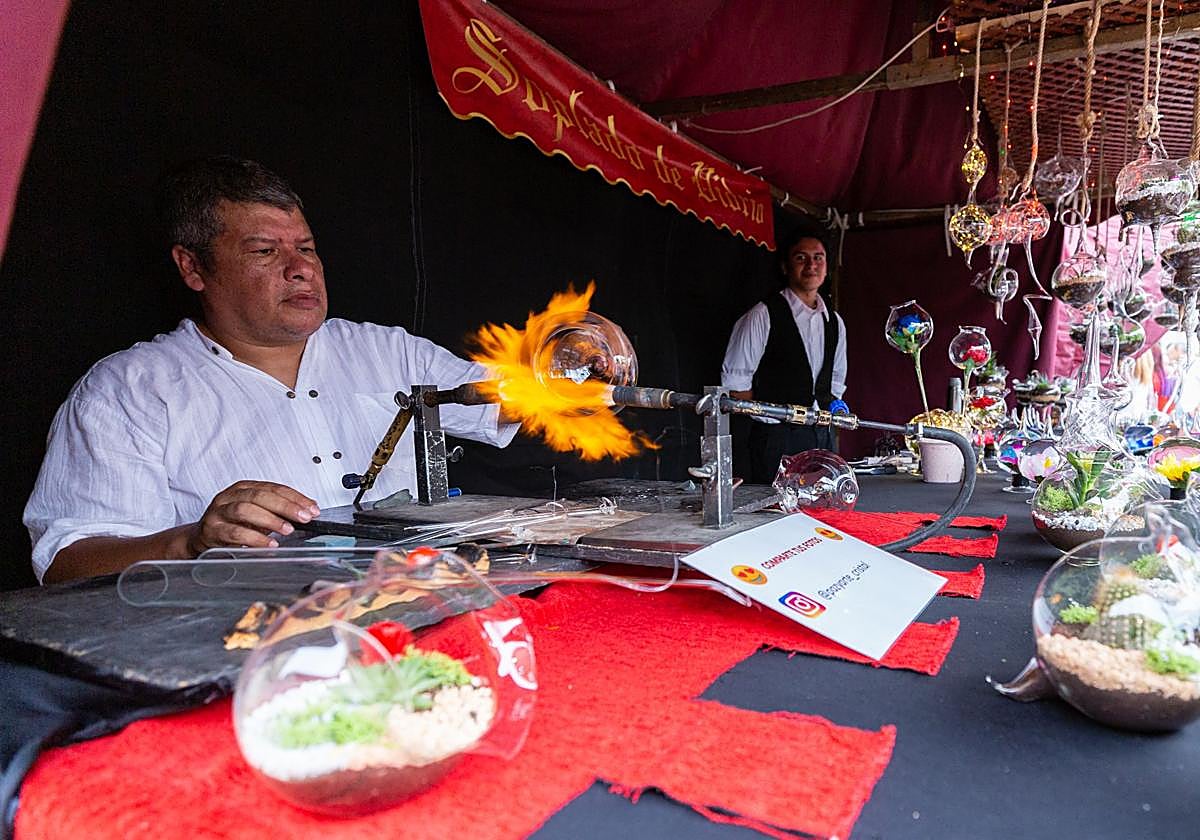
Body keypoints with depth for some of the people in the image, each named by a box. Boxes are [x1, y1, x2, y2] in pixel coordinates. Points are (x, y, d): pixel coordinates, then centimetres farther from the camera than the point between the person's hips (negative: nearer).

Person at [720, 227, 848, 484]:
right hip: (777, 437, -6)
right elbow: (734, 381, -7)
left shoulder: (834, 323, 13)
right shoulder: (763, 316, -8)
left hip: (822, 435, 6)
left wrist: (835, 404, 9)